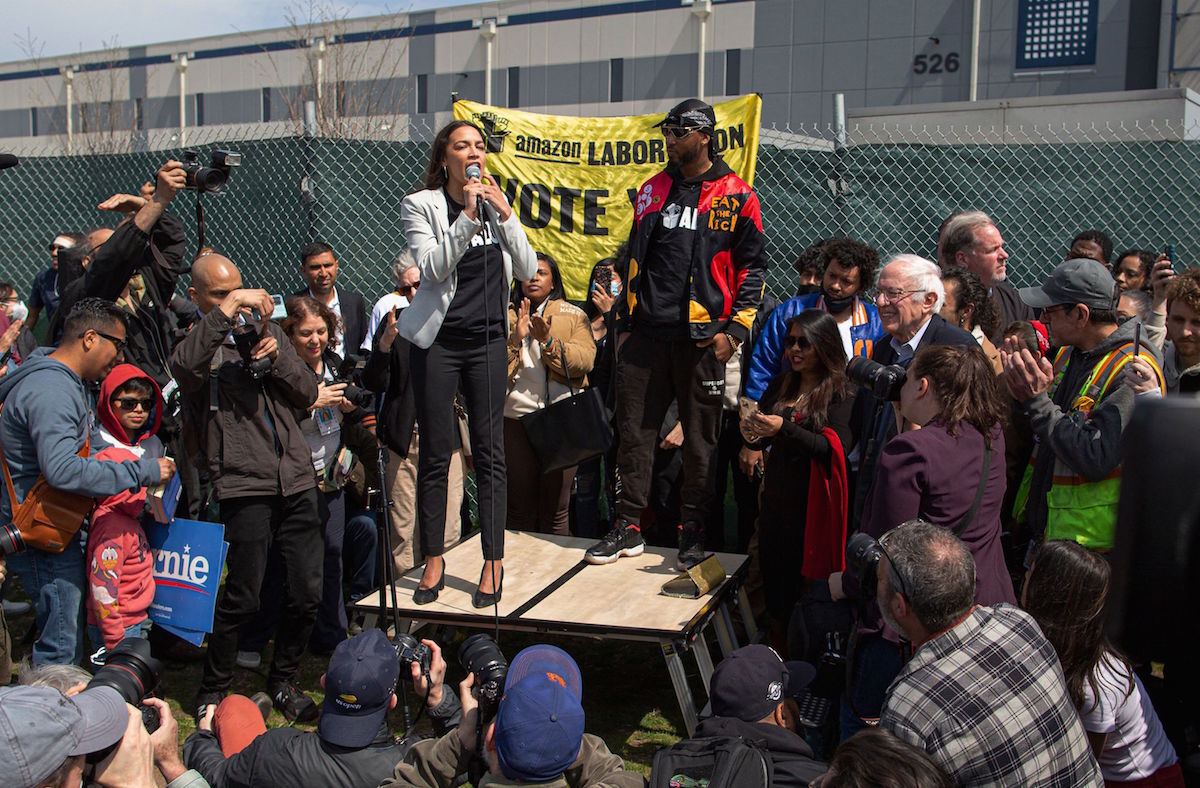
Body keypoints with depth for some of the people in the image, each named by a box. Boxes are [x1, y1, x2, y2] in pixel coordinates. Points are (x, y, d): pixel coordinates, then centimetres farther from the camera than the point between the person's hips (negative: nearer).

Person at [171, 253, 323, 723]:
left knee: (306, 593, 6)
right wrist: (225, 312, -26)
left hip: (297, 478, 5)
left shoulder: (264, 328, 18)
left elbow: (308, 394, 13)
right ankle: (212, 690, 19)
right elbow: (183, 367, -24)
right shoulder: (196, 340, 2)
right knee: (243, 598, -3)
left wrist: (278, 357, -4)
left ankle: (282, 681, 27)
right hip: (244, 485, -5)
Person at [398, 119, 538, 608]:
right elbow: (433, 266, -16)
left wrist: (504, 215, -8)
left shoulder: (496, 204, 10)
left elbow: (527, 271, 1)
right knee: (435, 454, 2)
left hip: (488, 339, 3)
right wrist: (468, 215, -21)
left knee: (490, 452, 2)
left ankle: (493, 562, 9)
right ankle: (433, 562, 16)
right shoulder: (420, 205, -1)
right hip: (438, 342, -3)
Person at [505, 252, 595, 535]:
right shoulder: (505, 315, 13)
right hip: (515, 418, 1)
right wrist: (515, 338, -13)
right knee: (519, 510, 4)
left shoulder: (574, 315, 10)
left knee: (556, 511, 3)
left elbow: (585, 360, -5)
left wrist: (548, 341, -17)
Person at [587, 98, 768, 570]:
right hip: (646, 335, 4)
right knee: (633, 430, 6)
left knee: (700, 437, 5)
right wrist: (625, 324, 16)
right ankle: (628, 529, 17)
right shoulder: (652, 190, 14)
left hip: (701, 336, -4)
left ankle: (692, 532, 18)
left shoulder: (736, 197, 0)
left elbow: (752, 267, 0)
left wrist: (735, 329, -8)